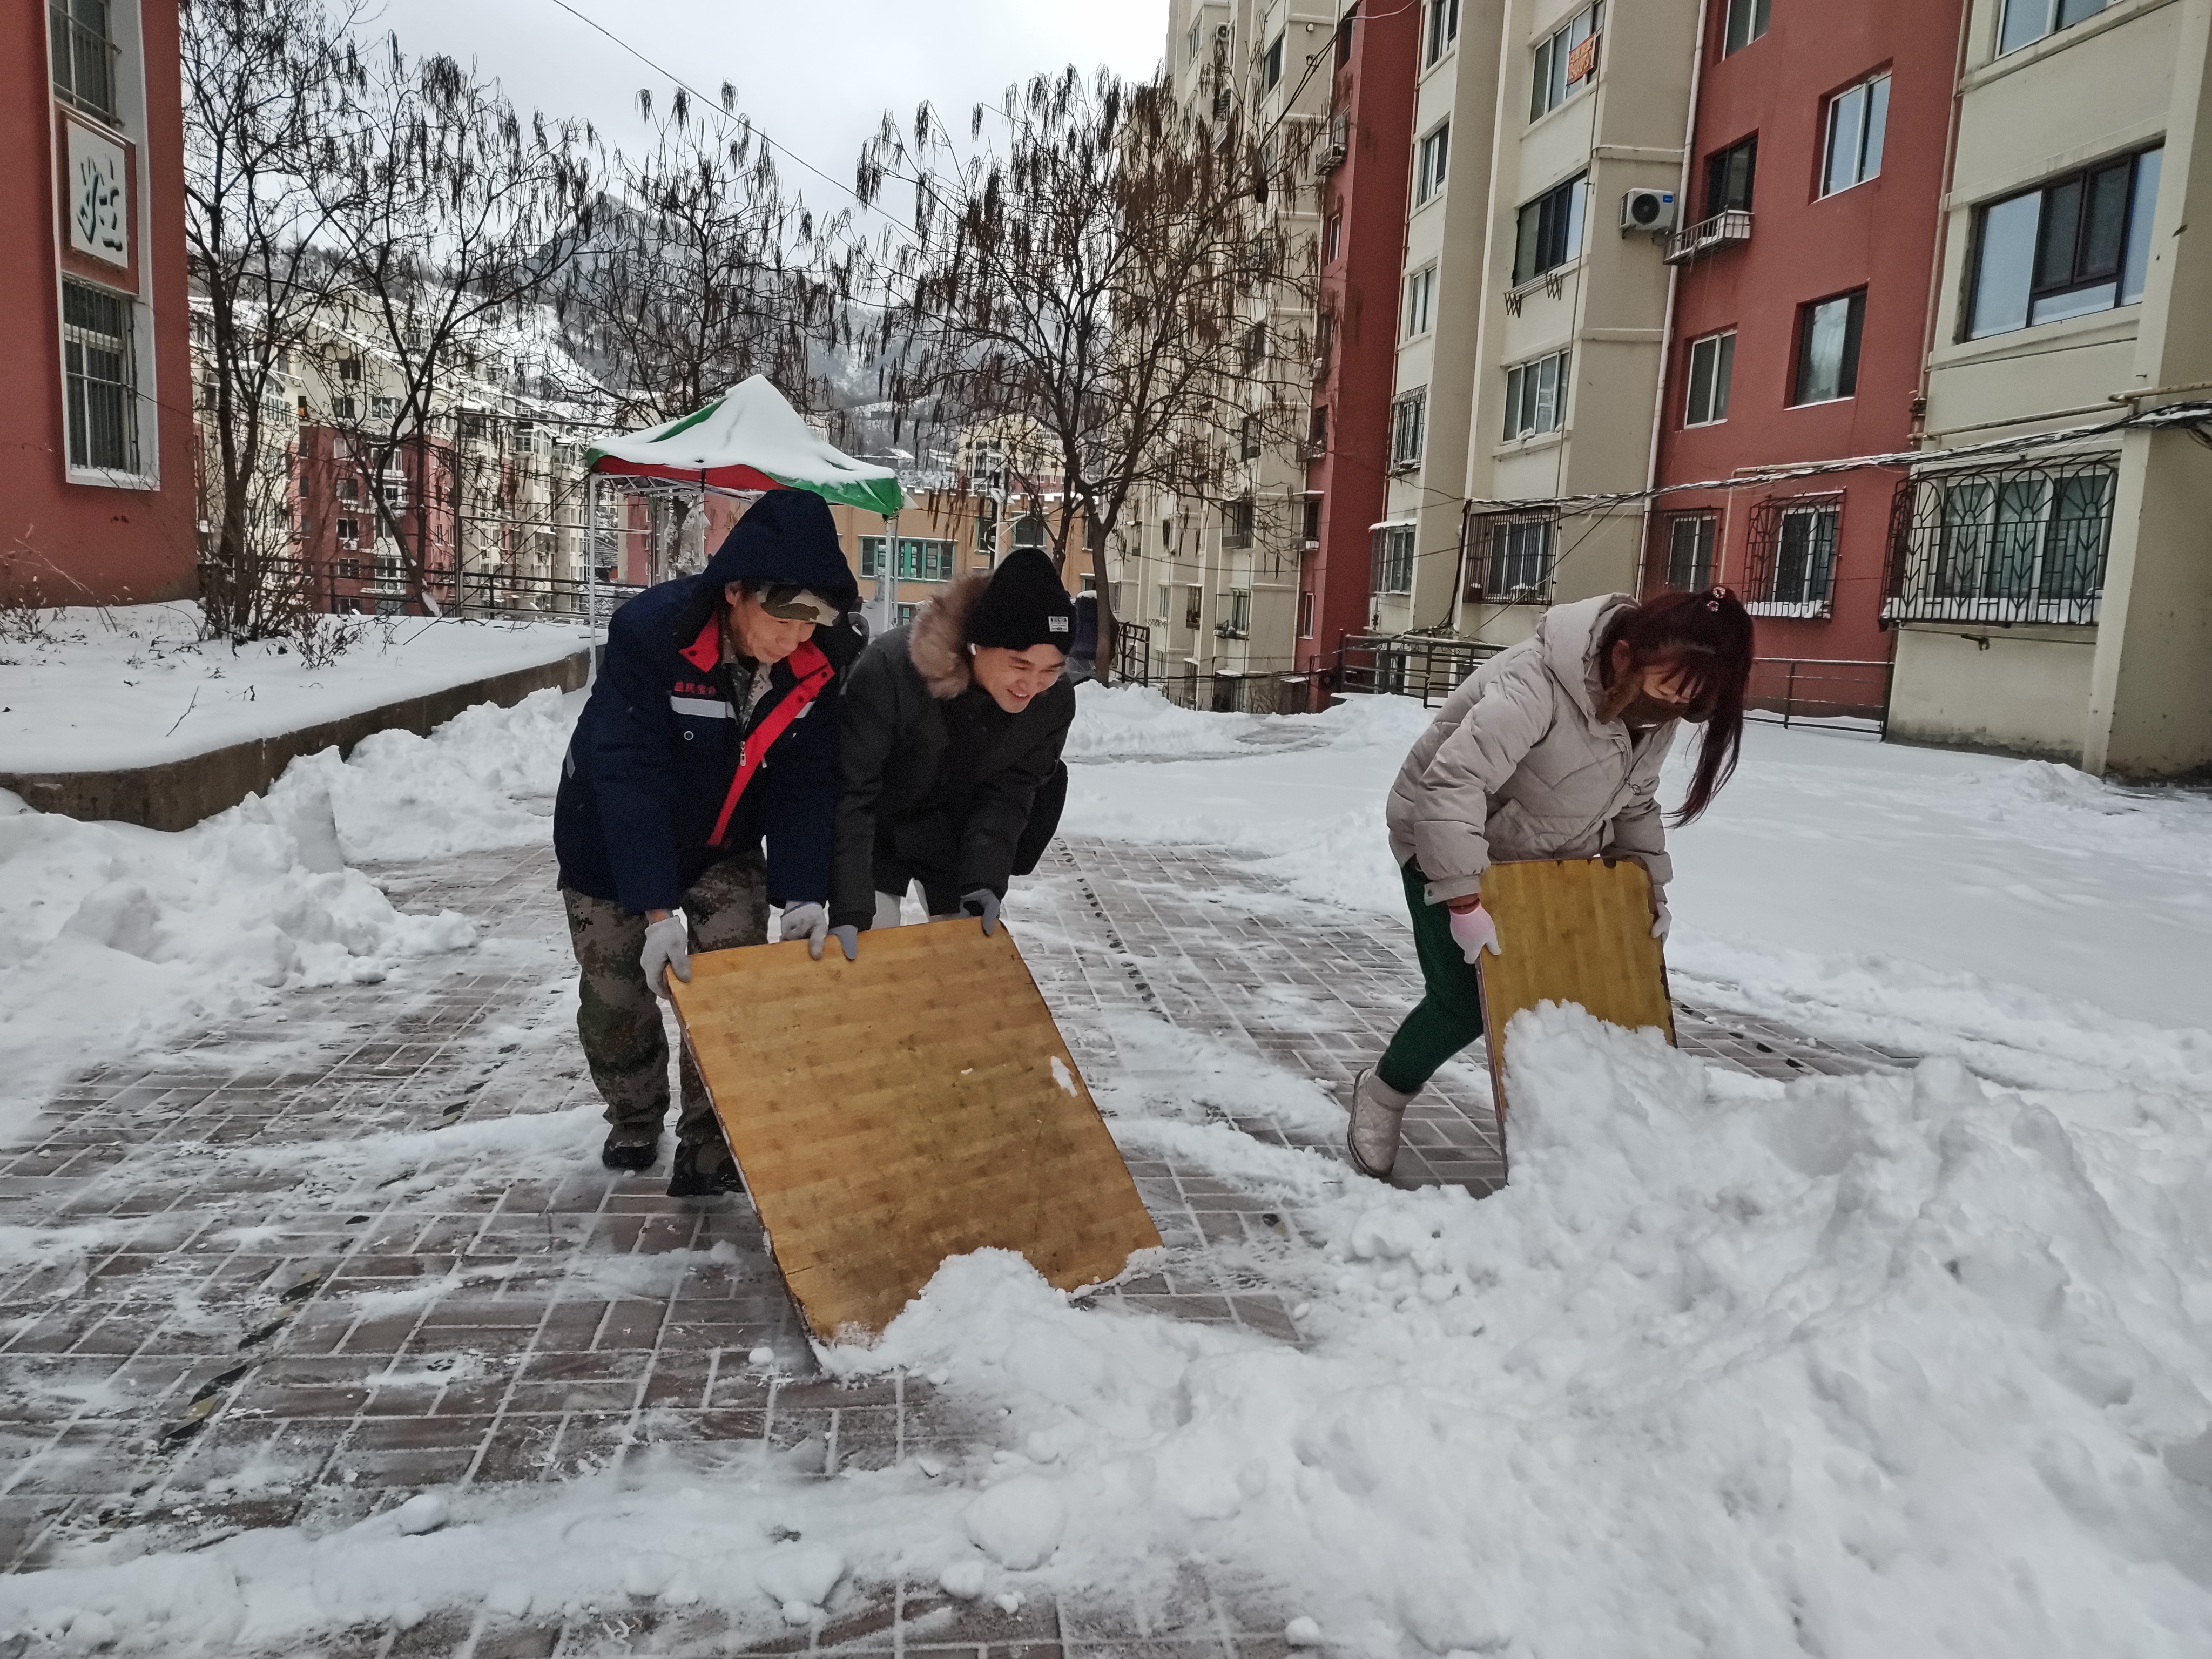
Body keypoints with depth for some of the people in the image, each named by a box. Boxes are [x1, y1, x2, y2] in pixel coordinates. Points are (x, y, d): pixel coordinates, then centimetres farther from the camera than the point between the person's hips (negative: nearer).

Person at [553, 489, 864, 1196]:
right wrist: (659, 907, -41)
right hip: (611, 846, -2)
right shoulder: (648, 633, -33)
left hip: (722, 849, 2)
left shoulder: (823, 664, -21)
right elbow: (629, 775, -36)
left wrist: (803, 892, -29)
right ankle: (635, 1123, 37)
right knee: (616, 997, 9)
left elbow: (806, 785, -17)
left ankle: (711, 1149, 7)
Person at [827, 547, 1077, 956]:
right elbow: (849, 792, -34)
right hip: (874, 834, -3)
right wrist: (850, 907, -39)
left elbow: (1008, 794, -12)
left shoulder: (1054, 702, -23)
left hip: (956, 837, 4)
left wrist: (984, 881, -24)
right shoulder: (891, 669, -36)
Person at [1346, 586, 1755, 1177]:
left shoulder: (1653, 717, -8)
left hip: (1543, 857, 8)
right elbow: (1453, 783, -42)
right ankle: (1383, 1093, 17)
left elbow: (1634, 807, 7)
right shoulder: (1533, 686, -37)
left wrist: (1651, 888, -2)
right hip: (1446, 845, -7)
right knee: (1463, 1003, -9)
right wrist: (1466, 902, -42)